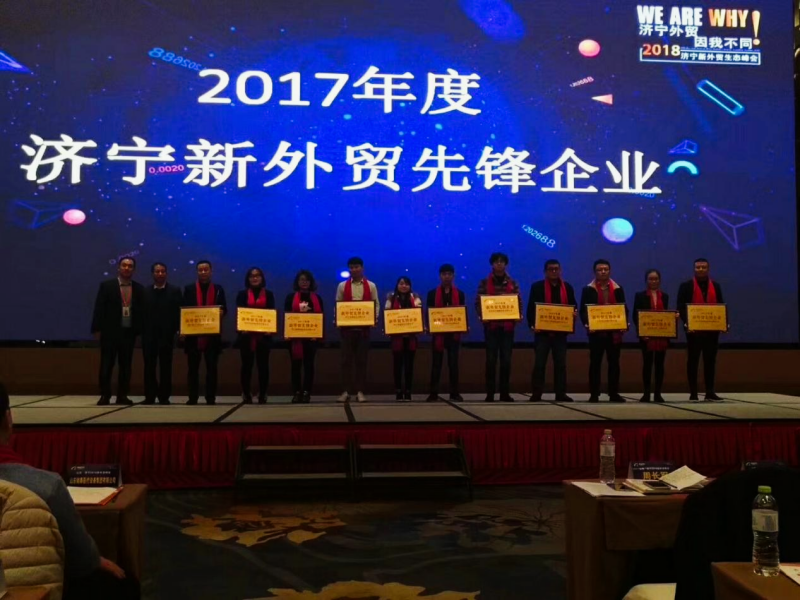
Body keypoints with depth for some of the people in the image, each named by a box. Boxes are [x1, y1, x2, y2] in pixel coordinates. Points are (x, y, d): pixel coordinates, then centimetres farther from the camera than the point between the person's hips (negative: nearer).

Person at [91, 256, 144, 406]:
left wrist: (140, 330, -1)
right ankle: (105, 395, 5)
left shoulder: (139, 289, 7)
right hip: (110, 331, -2)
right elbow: (99, 308, -2)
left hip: (129, 332, 3)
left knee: (126, 365, 5)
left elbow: (141, 310, 7)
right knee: (106, 365, 0)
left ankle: (122, 395, 12)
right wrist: (97, 329, -8)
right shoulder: (107, 286, 1)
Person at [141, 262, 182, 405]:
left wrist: (175, 330, -10)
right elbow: (142, 313, 4)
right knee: (149, 367, 3)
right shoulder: (145, 291, 7)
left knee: (165, 367, 3)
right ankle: (150, 396, 10)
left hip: (167, 334, -1)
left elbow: (178, 312, -1)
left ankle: (164, 396, 9)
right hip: (149, 335, 1)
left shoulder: (175, 290, 3)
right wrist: (142, 331, -4)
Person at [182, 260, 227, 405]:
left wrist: (221, 312, -15)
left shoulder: (218, 289, 9)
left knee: (212, 367, 1)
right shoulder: (189, 289, 7)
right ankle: (192, 398, 9)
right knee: (193, 368, 4)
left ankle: (211, 398, 5)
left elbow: (224, 309, 8)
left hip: (213, 334, 0)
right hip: (193, 333, 0)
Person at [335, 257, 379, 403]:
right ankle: (346, 391, 7)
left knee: (362, 359, 2)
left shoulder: (371, 286, 5)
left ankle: (360, 391, 8)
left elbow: (376, 304, 6)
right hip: (347, 326, 0)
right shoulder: (342, 286, 6)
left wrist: (374, 318, -11)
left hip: (364, 326, 0)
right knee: (346, 359, 1)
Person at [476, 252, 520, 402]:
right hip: (491, 325, -2)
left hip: (508, 326, 2)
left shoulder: (513, 283, 9)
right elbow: (478, 302, 1)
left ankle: (505, 393, 11)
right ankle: (490, 394, 3)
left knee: (506, 360, 4)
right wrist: (482, 315, -16)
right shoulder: (484, 283, 3)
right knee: (491, 360, -1)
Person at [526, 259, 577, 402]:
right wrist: (532, 324, -14)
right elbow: (531, 307, -2)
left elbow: (573, 306, 13)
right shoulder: (537, 286, 2)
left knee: (561, 363, 5)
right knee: (540, 363, -2)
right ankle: (536, 393, 2)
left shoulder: (567, 287, 11)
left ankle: (561, 393, 9)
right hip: (542, 330, -3)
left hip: (560, 331, 3)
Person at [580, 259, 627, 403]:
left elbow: (624, 309, 9)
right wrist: (587, 323, -19)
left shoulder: (618, 289, 10)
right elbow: (583, 310, -1)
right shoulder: (588, 289, 3)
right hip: (596, 331, -2)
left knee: (614, 362, 5)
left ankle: (614, 393, 12)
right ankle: (594, 394, 5)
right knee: (595, 362, 1)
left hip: (614, 331, 2)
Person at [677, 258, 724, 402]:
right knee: (693, 361, 1)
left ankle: (710, 392, 9)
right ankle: (693, 393, 4)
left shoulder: (715, 286, 13)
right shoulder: (686, 286, 1)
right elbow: (681, 307, -5)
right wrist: (686, 323, -19)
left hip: (712, 329, 3)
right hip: (694, 329, -3)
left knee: (710, 361, 5)